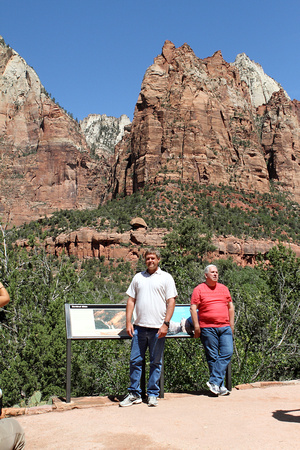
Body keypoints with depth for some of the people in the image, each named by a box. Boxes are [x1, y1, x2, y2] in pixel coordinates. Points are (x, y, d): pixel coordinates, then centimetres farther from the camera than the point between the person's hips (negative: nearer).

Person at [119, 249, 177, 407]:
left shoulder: (166, 278, 3)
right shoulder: (138, 277, 13)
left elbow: (171, 302, -2)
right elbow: (131, 300, 12)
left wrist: (166, 324, -10)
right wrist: (128, 322, 3)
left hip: (157, 328, -3)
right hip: (139, 327, 3)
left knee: (156, 362, 6)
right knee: (135, 360, 5)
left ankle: (152, 395, 19)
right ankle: (134, 394, 18)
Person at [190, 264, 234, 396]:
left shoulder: (224, 288, 16)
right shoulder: (199, 289, 2)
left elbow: (230, 306, 21)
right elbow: (193, 308, -2)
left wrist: (232, 324, 15)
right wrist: (196, 326, -8)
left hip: (225, 327, 4)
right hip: (208, 328, -4)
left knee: (227, 353, -8)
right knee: (212, 356, 0)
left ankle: (214, 382, -3)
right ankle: (220, 385, 9)